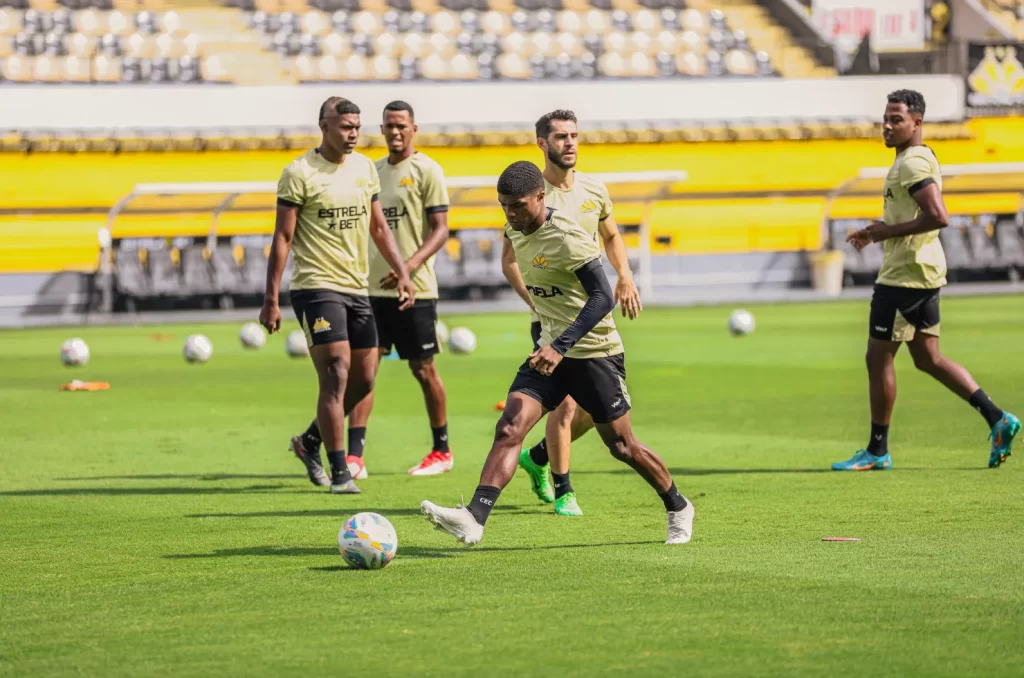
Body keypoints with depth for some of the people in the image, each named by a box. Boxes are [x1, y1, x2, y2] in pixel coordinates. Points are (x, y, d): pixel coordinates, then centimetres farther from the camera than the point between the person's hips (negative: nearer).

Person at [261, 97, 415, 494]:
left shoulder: (364, 167, 10)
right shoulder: (299, 173, -9)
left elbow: (378, 227, 19)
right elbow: (282, 238, -9)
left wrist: (402, 273, 10)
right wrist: (271, 300, -12)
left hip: (357, 288, 7)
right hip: (317, 286, -7)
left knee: (364, 379, 8)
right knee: (337, 375, -13)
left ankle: (310, 442, 28)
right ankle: (339, 474, -9)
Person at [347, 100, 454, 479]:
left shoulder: (426, 171, -5)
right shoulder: (374, 171, 14)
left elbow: (440, 229, -10)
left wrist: (412, 264, -24)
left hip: (415, 290, -5)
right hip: (373, 288, 5)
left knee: (423, 369, 4)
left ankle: (442, 452, 18)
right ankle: (354, 458, -7)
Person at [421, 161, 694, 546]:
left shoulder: (567, 239, -22)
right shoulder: (515, 232, 3)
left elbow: (603, 298, -27)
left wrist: (561, 346, -35)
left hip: (595, 352, -7)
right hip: (551, 349, 7)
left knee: (622, 447, 6)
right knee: (509, 428, -14)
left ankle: (678, 509, 30)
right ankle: (474, 520, -26)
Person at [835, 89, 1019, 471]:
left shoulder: (912, 163, -16)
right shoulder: (919, 158, 17)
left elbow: (938, 217, -27)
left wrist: (889, 231, -18)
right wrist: (878, 231, 15)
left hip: (905, 275, -10)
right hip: (924, 272, 10)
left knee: (879, 357, -1)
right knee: (928, 359, 13)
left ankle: (877, 450, 6)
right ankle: (997, 419, 7)